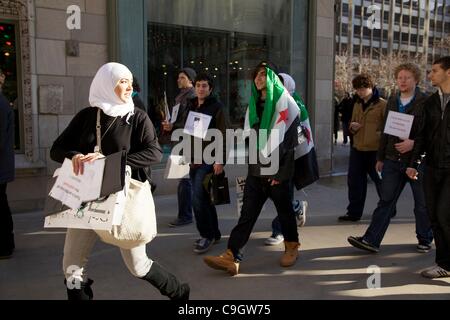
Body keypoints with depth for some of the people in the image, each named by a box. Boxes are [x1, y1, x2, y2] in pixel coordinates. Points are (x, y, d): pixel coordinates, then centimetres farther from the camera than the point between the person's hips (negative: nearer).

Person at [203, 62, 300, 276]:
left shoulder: (284, 103, -6)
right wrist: (252, 164, 12)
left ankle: (291, 247, 32)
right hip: (256, 170, 5)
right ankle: (231, 257, -4)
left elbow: (290, 142, -10)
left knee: (284, 210, 11)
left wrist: (282, 173, -14)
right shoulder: (254, 105, 13)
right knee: (247, 213, 0)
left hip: (277, 170, -5)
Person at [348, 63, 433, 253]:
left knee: (422, 204, 10)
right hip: (393, 160, 4)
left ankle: (425, 240, 29)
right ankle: (371, 240, 4)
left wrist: (414, 143, -22)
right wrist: (380, 158, 15)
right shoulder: (392, 101, 11)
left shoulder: (425, 102, -6)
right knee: (385, 201, 3)